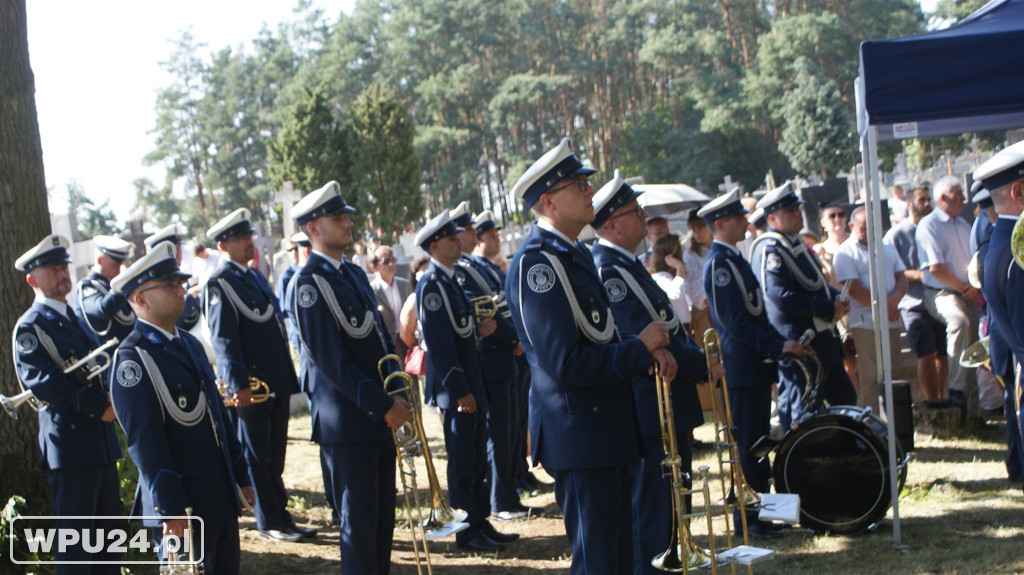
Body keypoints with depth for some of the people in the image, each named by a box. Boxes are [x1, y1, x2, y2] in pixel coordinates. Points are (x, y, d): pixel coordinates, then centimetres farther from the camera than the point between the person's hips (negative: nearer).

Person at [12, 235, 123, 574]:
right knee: (75, 533, -4)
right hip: (69, 441, -8)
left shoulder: (75, 319, 19)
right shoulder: (31, 326, -8)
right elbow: (41, 382, -19)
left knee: (107, 527, 14)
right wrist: (98, 406, -19)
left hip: (101, 440, 8)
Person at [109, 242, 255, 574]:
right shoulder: (132, 358, -14)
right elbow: (144, 441, -19)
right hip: (183, 509, -8)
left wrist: (241, 476, 18)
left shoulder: (189, 344, 14)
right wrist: (171, 510, -21)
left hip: (223, 499, 8)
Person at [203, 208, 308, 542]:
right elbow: (223, 340, -19)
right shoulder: (219, 283, -12)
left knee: (274, 455, 15)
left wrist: (286, 376, 18)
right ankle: (271, 522, 11)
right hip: (251, 386, -8)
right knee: (257, 456, 3)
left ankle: (278, 517, 24)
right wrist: (238, 385, -25)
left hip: (276, 382, 8)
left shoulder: (254, 276, 15)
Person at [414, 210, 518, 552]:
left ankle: (481, 524, 22)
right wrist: (460, 391, -21)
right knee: (462, 463, -2)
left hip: (470, 385, 10)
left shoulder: (448, 280, 14)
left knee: (476, 460, 14)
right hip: (455, 388, -10)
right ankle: (468, 532, 5)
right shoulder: (432, 284, -16)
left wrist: (478, 330, 1)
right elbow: (440, 342, -20)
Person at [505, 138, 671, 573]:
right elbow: (565, 365, -25)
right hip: (579, 435, -10)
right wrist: (640, 348, -16)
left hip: (608, 427, 10)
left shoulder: (575, 254, 13)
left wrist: (646, 349, 2)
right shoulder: (536, 263, -19)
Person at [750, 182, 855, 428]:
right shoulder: (769, 249, -17)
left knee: (845, 399, 18)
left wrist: (836, 297, 4)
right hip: (798, 343, -11)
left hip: (821, 338, 11)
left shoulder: (794, 243, 15)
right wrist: (829, 309, -20)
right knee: (804, 412, -3)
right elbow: (782, 297, -27)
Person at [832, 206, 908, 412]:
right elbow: (855, 289, -13)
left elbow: (902, 279, 12)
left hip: (891, 320, 6)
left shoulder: (887, 248, 17)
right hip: (865, 323, -6)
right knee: (870, 377, -5)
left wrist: (894, 300, -9)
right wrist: (884, 306, -13)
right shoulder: (846, 253, -4)